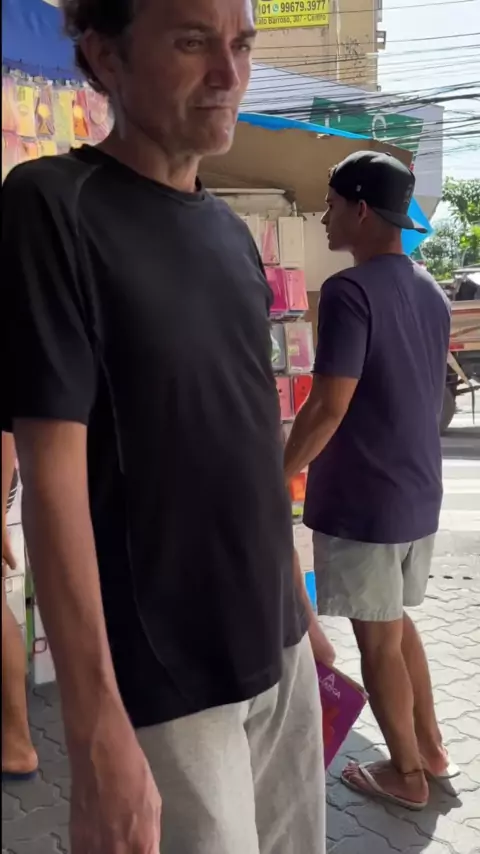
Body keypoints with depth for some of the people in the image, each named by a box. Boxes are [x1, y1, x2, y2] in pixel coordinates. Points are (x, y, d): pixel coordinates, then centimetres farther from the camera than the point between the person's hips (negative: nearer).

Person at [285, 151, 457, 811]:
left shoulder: (350, 291, -18)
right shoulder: (432, 293, 8)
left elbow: (328, 408, -22)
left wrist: (278, 478, -10)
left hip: (361, 499, -8)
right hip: (419, 492, 8)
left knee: (377, 638, 8)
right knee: (396, 623, 23)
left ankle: (407, 774, 23)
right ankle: (431, 750, 32)